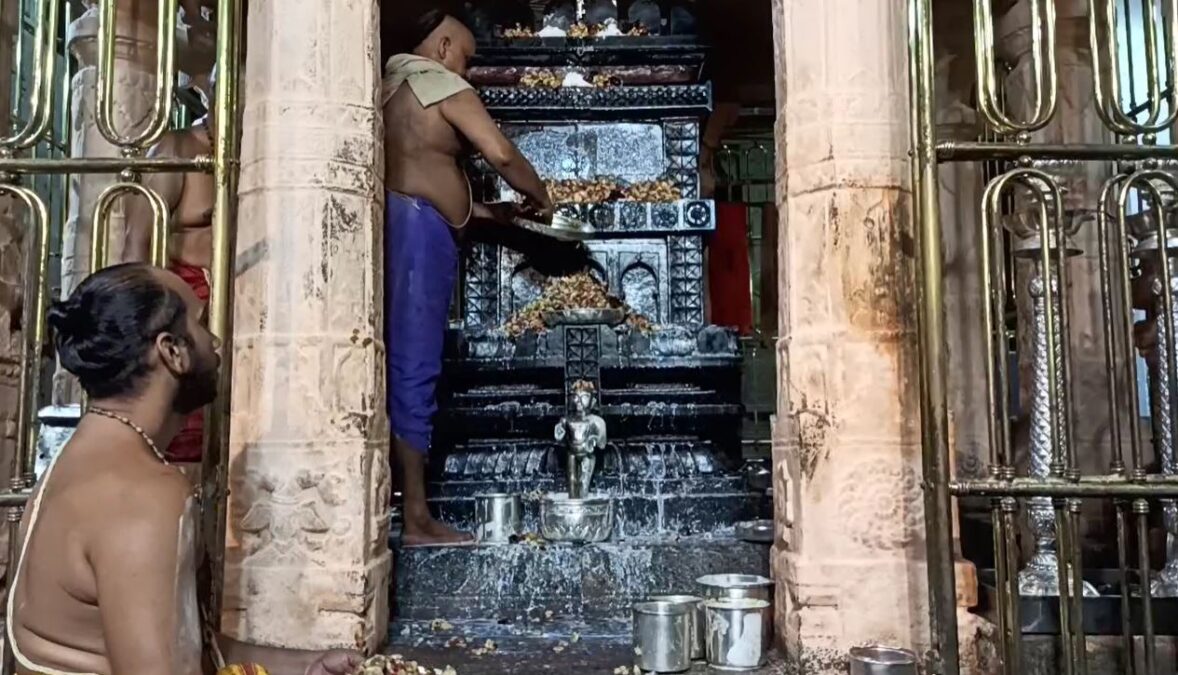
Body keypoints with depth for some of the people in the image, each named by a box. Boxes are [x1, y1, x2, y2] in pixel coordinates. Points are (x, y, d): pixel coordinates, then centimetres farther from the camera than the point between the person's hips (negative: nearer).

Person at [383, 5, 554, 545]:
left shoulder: (391, 88, 28)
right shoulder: (441, 84, 0)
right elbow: (500, 153, -10)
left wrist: (488, 212, 26)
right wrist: (540, 198, 7)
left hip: (400, 225, 9)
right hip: (419, 230, -9)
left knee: (400, 365, 7)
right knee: (414, 368, -11)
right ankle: (416, 518, -8)